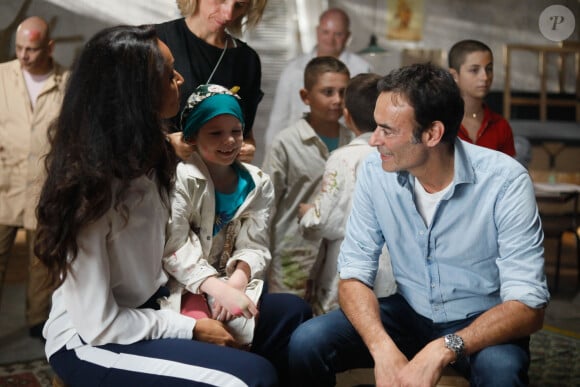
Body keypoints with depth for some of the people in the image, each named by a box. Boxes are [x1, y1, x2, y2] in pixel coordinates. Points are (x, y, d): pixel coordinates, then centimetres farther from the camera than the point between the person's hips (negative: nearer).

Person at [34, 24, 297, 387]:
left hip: (151, 304, 9)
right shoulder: (88, 187, -26)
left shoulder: (143, 156, 2)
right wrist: (190, 329, -17)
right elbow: (97, 324, -22)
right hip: (90, 343, -9)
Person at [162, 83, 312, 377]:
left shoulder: (257, 183, 8)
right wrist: (218, 289, -29)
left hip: (235, 288, 5)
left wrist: (237, 279, -21)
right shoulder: (181, 179, -6)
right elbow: (174, 249, -16)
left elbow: (255, 247, 1)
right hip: (186, 293, -5)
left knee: (295, 310, -19)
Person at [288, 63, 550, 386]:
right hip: (410, 312, 3)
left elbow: (528, 306, -24)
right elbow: (355, 274, -10)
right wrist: (384, 350, -30)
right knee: (307, 343, -19)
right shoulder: (375, 171, -11)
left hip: (482, 324, -3)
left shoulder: (505, 181, -22)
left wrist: (442, 351, -40)